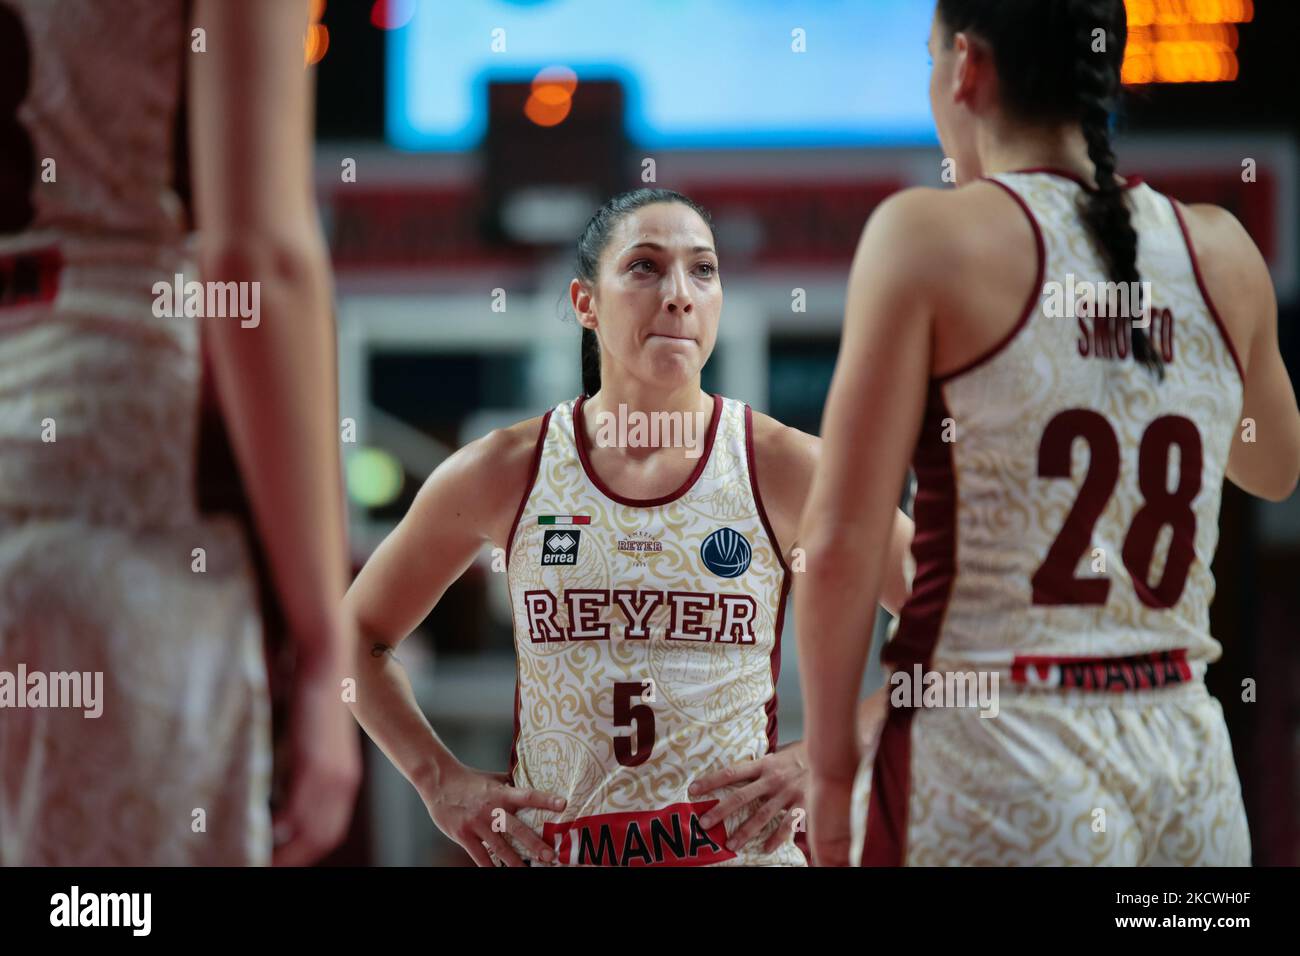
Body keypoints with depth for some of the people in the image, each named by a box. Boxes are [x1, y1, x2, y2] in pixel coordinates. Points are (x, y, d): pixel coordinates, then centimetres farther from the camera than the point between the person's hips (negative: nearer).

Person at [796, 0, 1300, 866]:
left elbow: (843, 540, -10)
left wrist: (831, 766, 1)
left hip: (994, 759, -5)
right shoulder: (1222, 252, 7)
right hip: (1186, 761, 5)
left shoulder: (931, 234, -7)